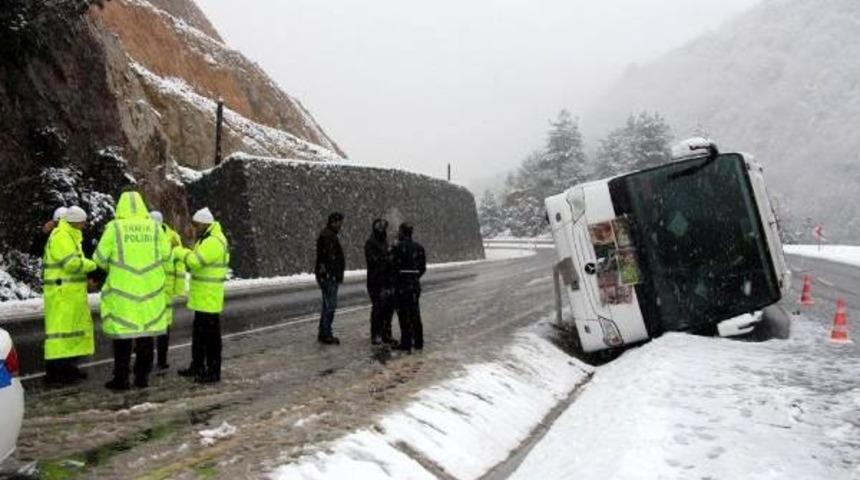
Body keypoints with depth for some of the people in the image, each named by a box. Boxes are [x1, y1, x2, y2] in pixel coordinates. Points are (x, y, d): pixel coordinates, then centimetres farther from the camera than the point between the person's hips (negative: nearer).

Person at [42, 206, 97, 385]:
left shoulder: (70, 236, 19)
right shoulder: (60, 236, -15)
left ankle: (67, 366, 23)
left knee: (73, 326, 15)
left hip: (71, 292, 11)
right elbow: (72, 263, -23)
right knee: (60, 328, -9)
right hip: (62, 292, -11)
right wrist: (93, 265, -9)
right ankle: (54, 371, -5)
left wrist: (86, 279, 8)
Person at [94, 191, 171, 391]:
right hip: (150, 290, 2)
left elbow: (100, 258, -3)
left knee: (123, 333, 5)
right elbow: (165, 256, 2)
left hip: (121, 291, -2)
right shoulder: (154, 227, 0)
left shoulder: (114, 227, -6)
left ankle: (121, 378, 9)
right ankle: (142, 377, 18)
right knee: (146, 331, 11)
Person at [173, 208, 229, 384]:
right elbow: (198, 261, 16)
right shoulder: (207, 239, 17)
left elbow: (195, 261, -27)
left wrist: (179, 251, -12)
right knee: (199, 333, 19)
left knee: (211, 334, -4)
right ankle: (197, 366, 31)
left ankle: (214, 372, 3)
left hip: (209, 298, -11)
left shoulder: (214, 242, -19)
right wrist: (184, 253, -1)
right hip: (202, 297, 11)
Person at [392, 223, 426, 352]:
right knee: (415, 313, 14)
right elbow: (423, 267, 11)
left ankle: (406, 343, 1)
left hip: (402, 284, -6)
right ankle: (418, 342, 19)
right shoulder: (419, 247, 8)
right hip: (415, 284, 7)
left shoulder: (398, 247, -12)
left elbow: (394, 266, -15)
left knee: (403, 314, -1)